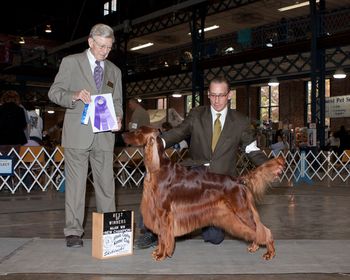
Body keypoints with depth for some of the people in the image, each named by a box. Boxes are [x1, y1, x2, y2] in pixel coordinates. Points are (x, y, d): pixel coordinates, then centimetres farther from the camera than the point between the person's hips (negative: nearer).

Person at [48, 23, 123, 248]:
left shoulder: (114, 71, 17)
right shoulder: (71, 62, 5)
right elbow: (54, 92, 2)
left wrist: (118, 118, -4)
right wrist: (74, 96, -18)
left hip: (104, 135, 3)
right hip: (78, 134, -3)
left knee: (106, 183, 5)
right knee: (75, 183, -1)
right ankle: (73, 232, 6)